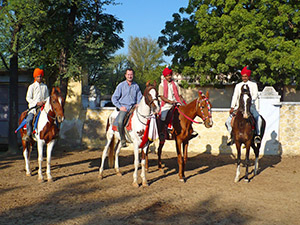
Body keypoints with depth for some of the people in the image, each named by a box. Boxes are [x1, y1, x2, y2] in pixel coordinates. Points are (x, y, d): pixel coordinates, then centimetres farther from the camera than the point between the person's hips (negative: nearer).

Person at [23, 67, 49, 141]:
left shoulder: (45, 87, 15)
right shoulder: (31, 86, 6)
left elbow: (47, 97, 19)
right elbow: (28, 98, -1)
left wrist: (44, 102, -5)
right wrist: (37, 103, -14)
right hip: (34, 107, -3)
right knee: (29, 120, -25)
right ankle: (29, 134, -10)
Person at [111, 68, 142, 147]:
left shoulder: (136, 86, 13)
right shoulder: (121, 85, 6)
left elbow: (140, 98, 21)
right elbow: (114, 98, 6)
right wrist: (120, 107, -6)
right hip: (124, 108, -3)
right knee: (120, 121, -30)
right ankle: (123, 140, -17)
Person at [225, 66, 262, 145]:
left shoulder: (253, 84, 11)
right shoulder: (238, 85, 16)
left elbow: (255, 95, -2)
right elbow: (235, 97, 10)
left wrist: (250, 101, -22)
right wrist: (232, 107, -3)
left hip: (250, 106, -2)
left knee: (258, 118, -29)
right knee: (228, 121, -9)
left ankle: (257, 135, -16)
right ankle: (232, 136, 8)